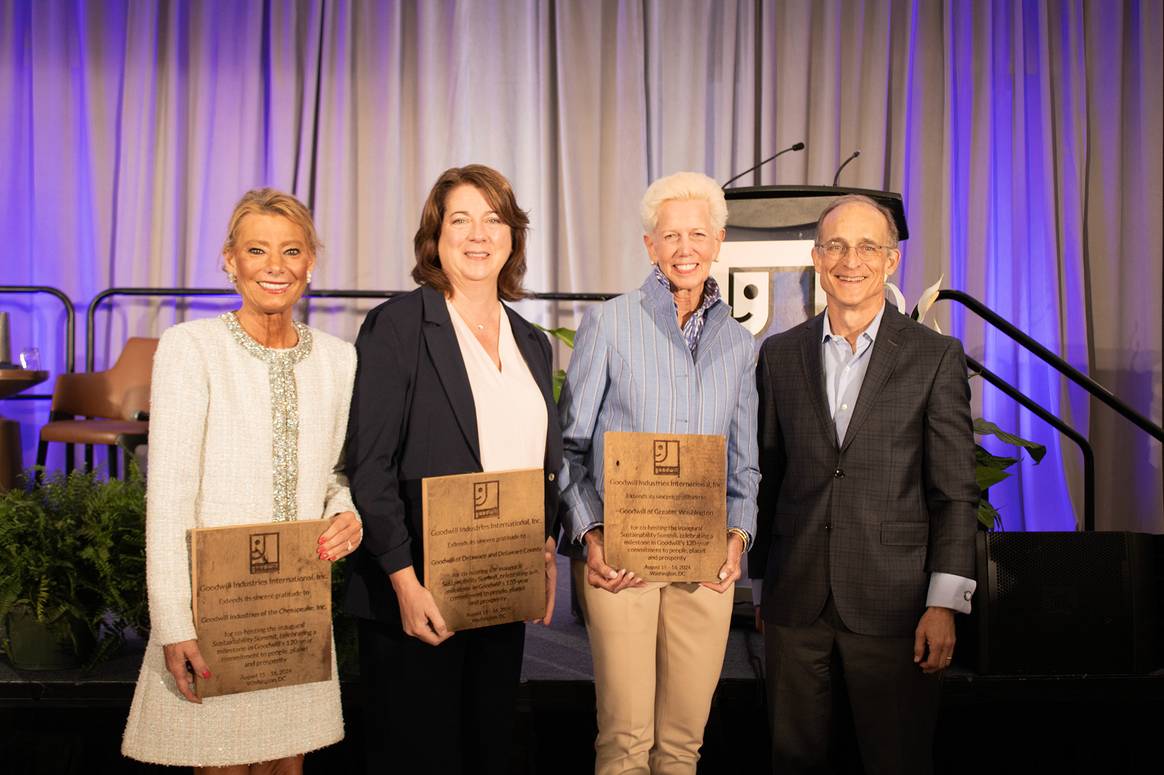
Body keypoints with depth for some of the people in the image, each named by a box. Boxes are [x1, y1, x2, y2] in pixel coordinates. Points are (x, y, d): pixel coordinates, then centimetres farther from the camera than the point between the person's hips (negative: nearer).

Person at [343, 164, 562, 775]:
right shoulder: (397, 325, -8)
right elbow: (369, 467, -12)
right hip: (419, 596, -5)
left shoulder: (531, 342, 12)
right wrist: (405, 583, -17)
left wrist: (547, 554, 6)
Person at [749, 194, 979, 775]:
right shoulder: (779, 355, 6)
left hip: (893, 601, -2)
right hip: (795, 602, 3)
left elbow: (955, 492, -2)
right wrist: (761, 584, 13)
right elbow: (768, 478, 11)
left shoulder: (936, 357, -1)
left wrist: (943, 603, -8)